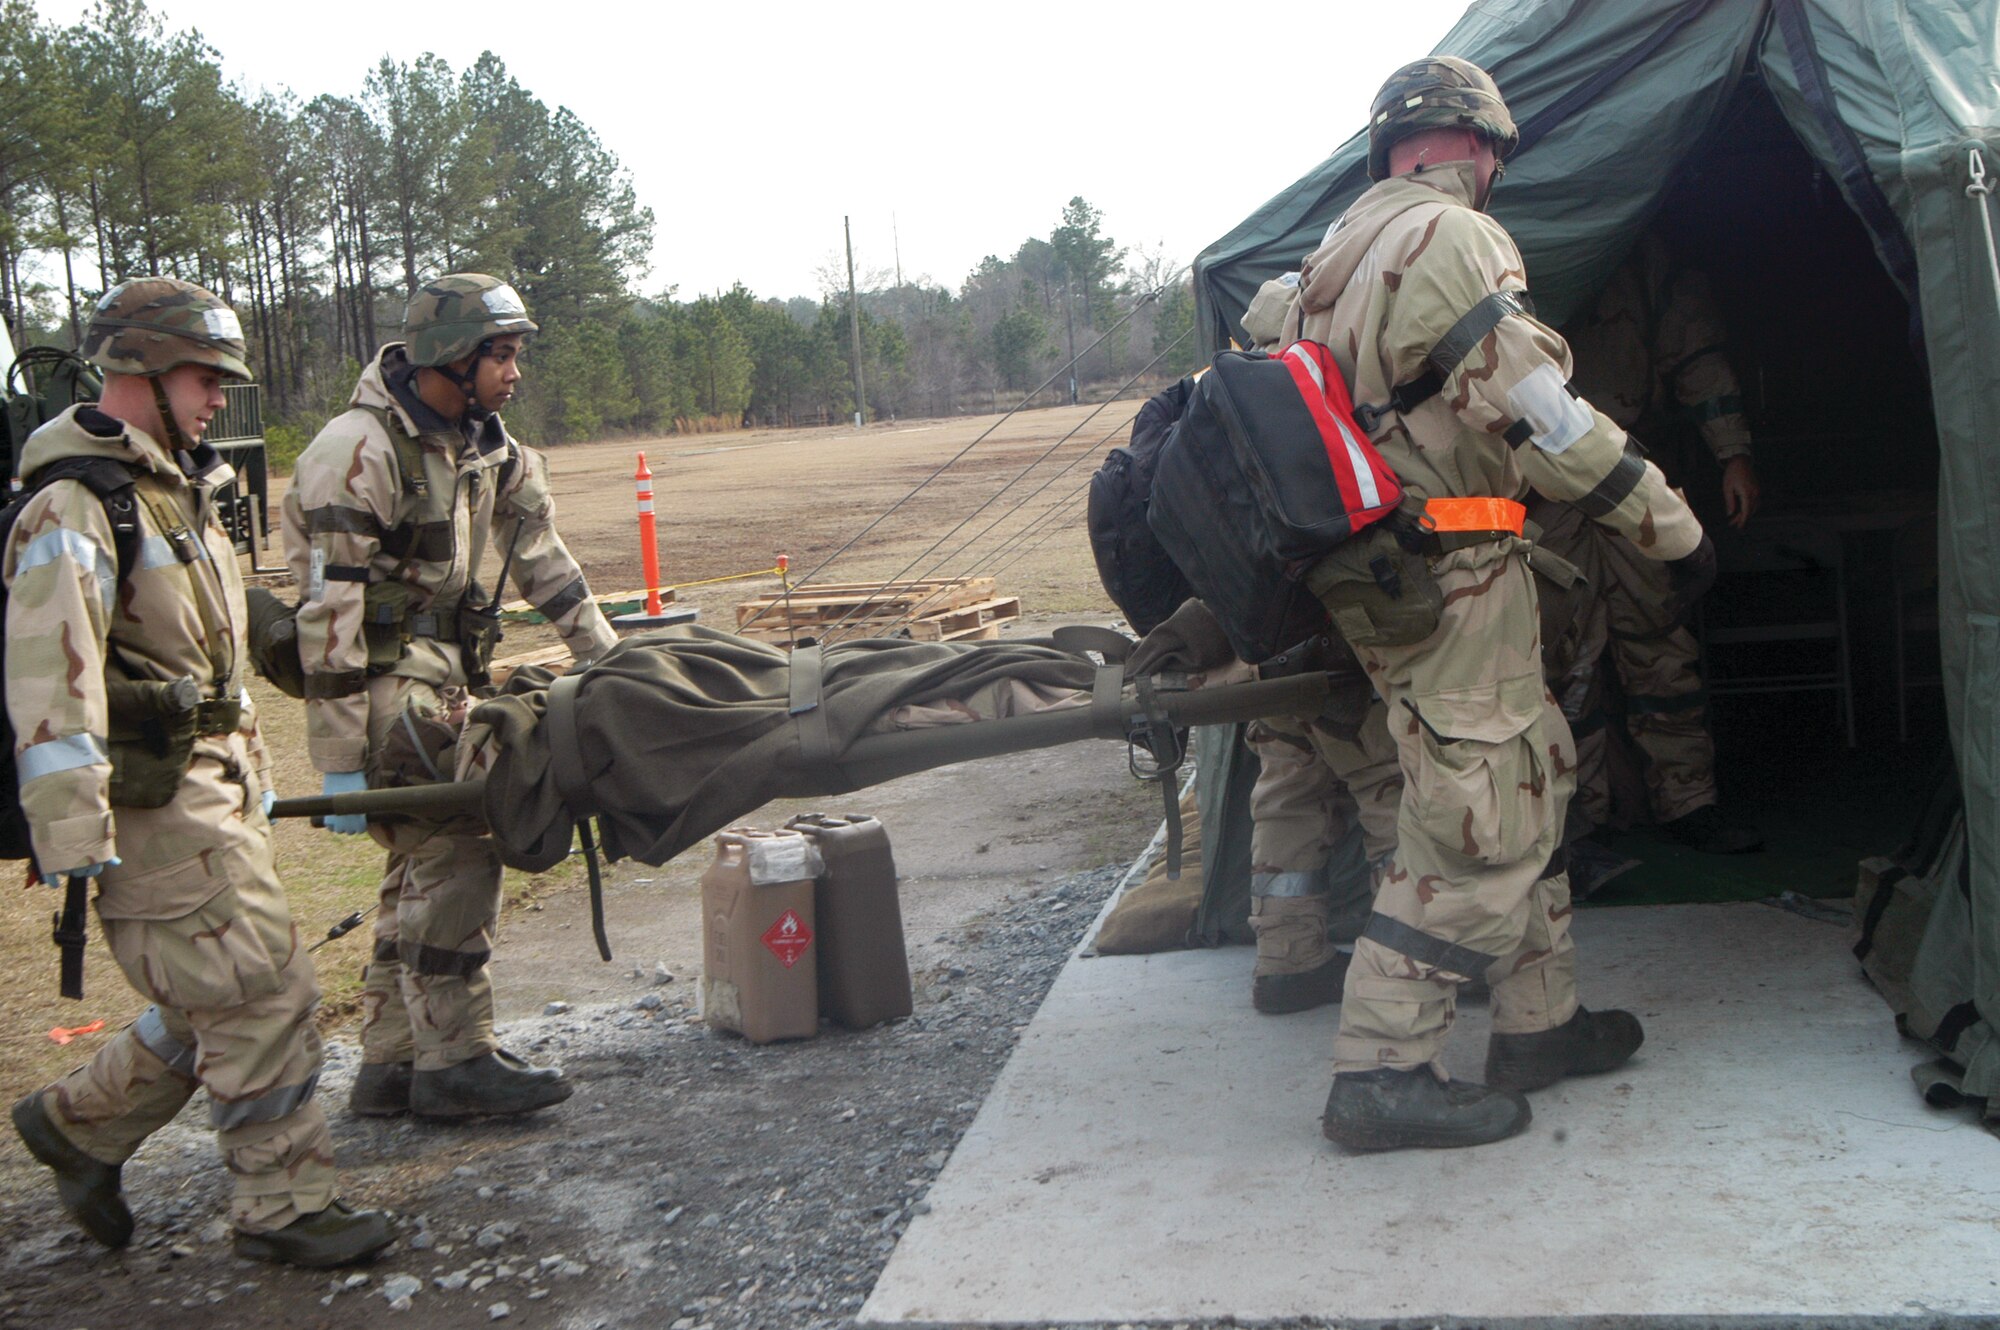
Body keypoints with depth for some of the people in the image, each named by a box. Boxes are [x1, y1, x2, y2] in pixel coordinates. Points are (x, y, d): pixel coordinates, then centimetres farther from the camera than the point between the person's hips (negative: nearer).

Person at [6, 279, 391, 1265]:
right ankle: (282, 1206, 7)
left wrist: (250, 770, 26)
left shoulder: (180, 490, 16)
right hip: (155, 804, -10)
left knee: (216, 1001, 15)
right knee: (263, 993, -6)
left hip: (213, 787, 10)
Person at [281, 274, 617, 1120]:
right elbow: (328, 612, -21)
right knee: (453, 854, -13)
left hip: (441, 676, 9)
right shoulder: (358, 453, -18)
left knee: (423, 864, 11)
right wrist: (341, 764, -23)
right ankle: (454, 1061, -3)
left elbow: (542, 560, 15)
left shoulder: (486, 448, 8)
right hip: (381, 680, -9)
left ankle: (391, 1065, 19)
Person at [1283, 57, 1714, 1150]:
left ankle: (1537, 1024, 26)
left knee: (1533, 778, 18)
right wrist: (1672, 525, -9)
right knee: (1482, 829, -5)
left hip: (1383, 574, 10)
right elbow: (1540, 416, -18)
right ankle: (1380, 1072, -1)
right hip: (1455, 581, -10)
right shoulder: (1452, 239, -13)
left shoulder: (1334, 256, 17)